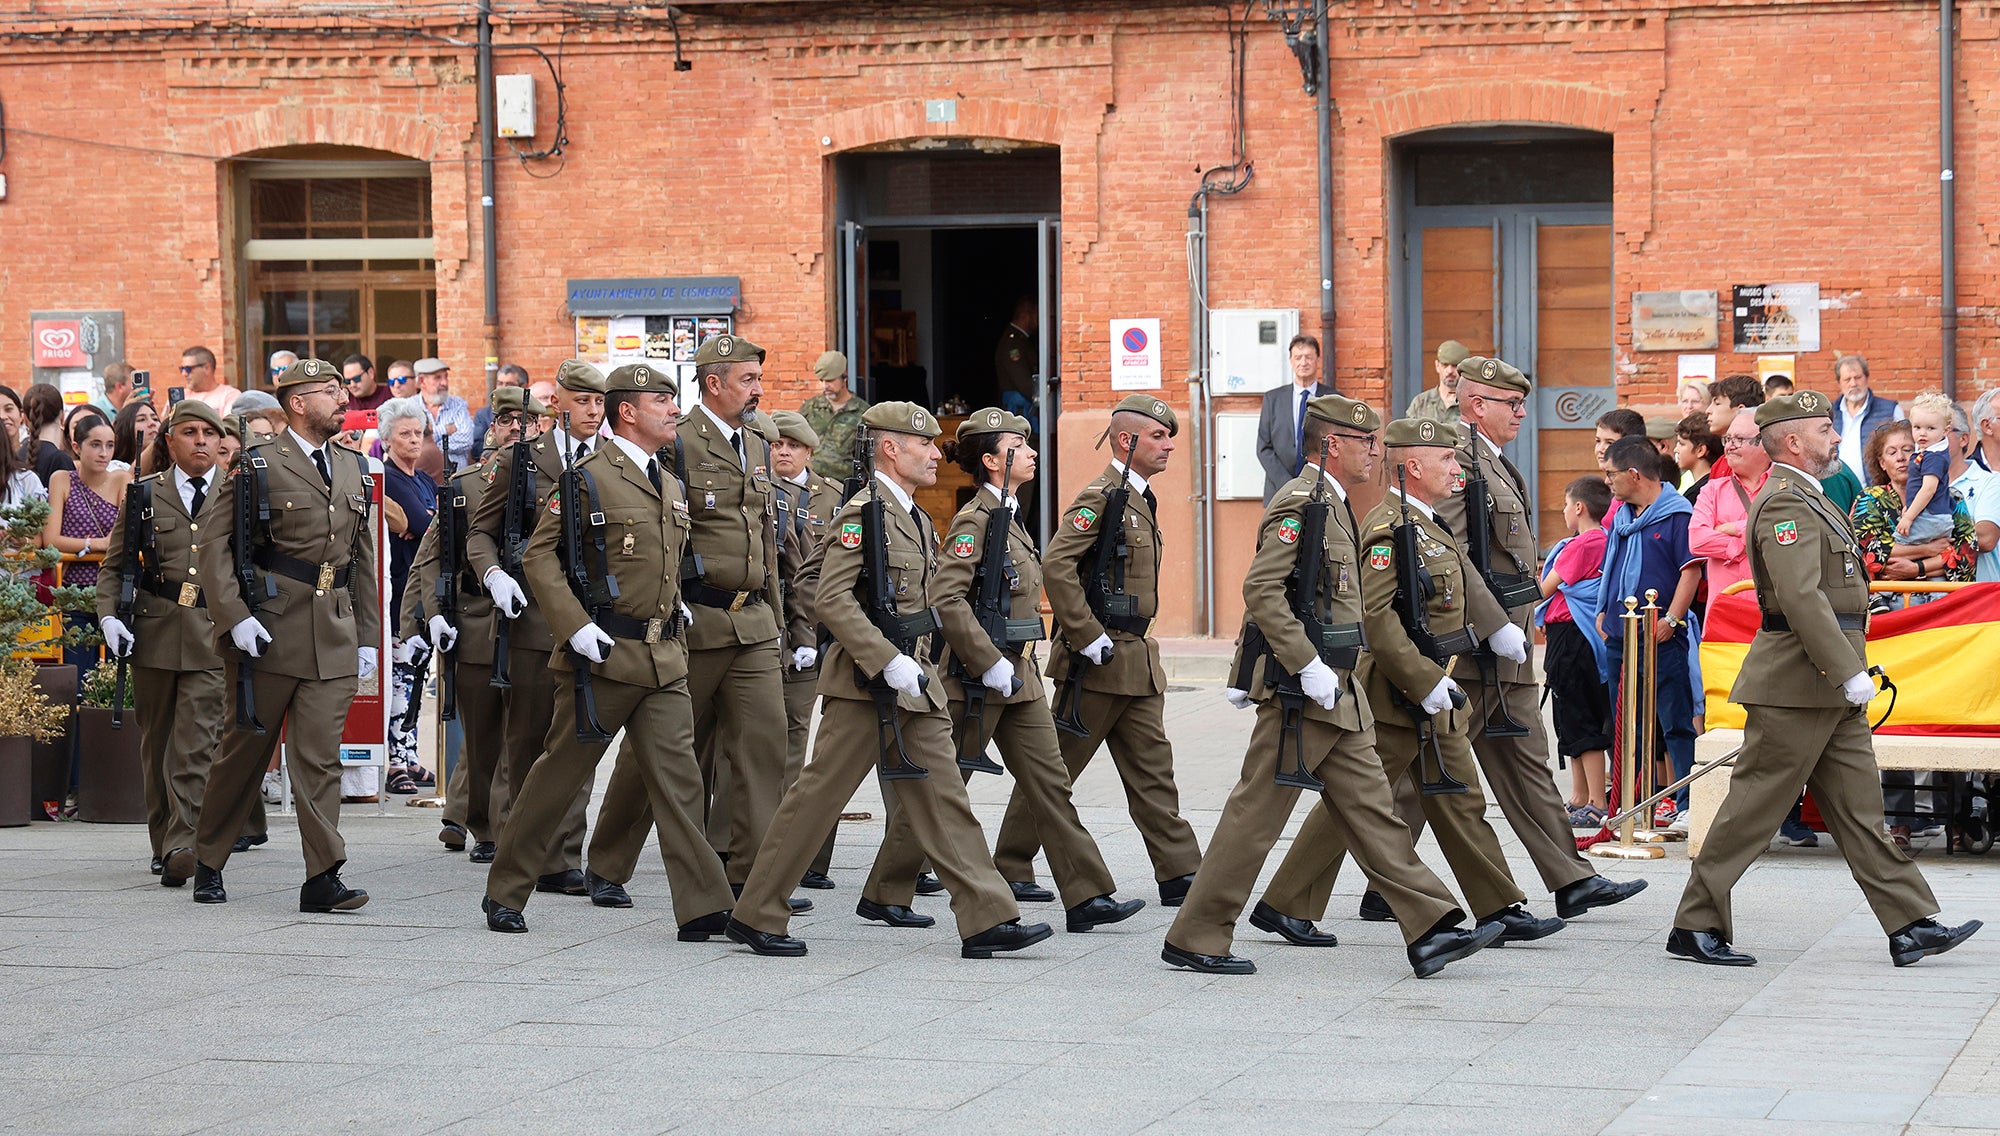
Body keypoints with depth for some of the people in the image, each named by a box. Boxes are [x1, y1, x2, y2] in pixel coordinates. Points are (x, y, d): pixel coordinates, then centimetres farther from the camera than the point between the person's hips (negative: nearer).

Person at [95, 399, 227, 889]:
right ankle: (162, 842, 23)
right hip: (153, 631, 2)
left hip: (215, 634, -2)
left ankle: (182, 848, -17)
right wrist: (109, 616, -5)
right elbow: (114, 566, 12)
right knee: (156, 743, 9)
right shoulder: (143, 495, 9)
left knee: (196, 746, -12)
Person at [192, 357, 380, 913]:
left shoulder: (355, 470, 16)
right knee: (245, 749, 5)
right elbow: (215, 544, -7)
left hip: (335, 637, 4)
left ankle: (324, 877, -6)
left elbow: (363, 560, 21)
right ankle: (209, 862, 21)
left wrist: (367, 636, 15)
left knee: (320, 756, -2)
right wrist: (234, 616, -16)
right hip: (268, 632, -4)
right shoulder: (256, 463, -3)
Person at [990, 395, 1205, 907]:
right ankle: (1009, 870, 10)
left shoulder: (1140, 499, 15)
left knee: (1152, 769, 5)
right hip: (1100, 660, -9)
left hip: (1137, 662, 9)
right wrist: (1089, 638, -22)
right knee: (1054, 770, 1)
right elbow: (1056, 566, -24)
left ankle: (1179, 874, 5)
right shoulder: (1101, 496, -14)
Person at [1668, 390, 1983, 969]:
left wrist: (1849, 671, 21)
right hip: (1796, 687, -10)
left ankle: (1911, 925, 8)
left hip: (1828, 689, 10)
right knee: (1754, 807, -4)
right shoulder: (1785, 504, -15)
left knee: (1860, 808, 8)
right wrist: (1849, 672, -25)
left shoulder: (1807, 499, 19)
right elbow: (1801, 597, -24)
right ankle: (1696, 926, 3)